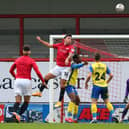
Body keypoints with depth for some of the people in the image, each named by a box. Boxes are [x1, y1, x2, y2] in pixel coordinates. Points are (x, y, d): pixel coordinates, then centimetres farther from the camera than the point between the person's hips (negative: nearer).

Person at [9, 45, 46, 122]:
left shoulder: (18, 60, 11)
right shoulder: (31, 61, -1)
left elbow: (11, 70, 21)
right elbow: (38, 72, -9)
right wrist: (43, 81, 2)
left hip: (18, 81, 3)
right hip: (27, 81, -3)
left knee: (18, 101, 1)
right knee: (26, 101, 10)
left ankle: (15, 112, -31)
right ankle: (19, 115, -13)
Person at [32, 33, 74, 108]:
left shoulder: (71, 47, -11)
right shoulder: (59, 45, 5)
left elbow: (71, 54, -31)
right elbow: (49, 45, 17)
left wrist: (67, 59, -52)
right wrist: (40, 40, 16)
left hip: (65, 67, -5)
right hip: (58, 66, 5)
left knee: (62, 84, -5)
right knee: (47, 77, 5)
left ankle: (60, 101, 1)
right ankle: (40, 92, 18)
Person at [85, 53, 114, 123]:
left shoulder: (92, 66, -3)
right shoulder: (104, 66, 7)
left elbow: (89, 76, -14)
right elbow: (111, 75, 6)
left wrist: (86, 83, 1)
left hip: (96, 85, -3)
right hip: (104, 86, 3)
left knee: (94, 102, -3)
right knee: (107, 102, 13)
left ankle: (94, 118, -15)